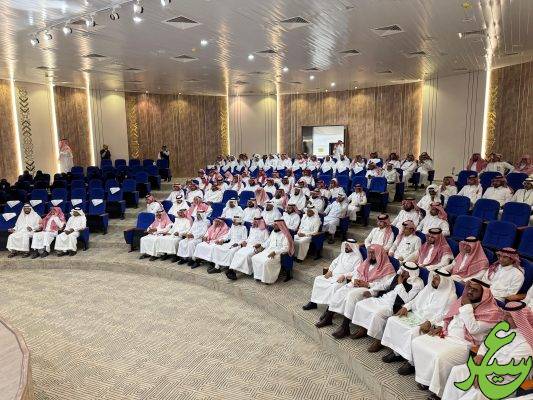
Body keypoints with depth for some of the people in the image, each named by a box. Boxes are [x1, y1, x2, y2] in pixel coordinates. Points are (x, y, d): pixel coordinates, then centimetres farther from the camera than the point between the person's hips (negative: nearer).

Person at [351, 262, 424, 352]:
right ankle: (362, 328, 15)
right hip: (383, 298, 9)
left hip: (394, 306, -8)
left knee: (378, 314, -34)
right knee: (360, 304, 1)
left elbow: (406, 299, -21)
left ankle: (378, 340, -15)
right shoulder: (398, 276, 10)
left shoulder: (417, 283, -12)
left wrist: (400, 284, -18)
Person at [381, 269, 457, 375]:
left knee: (413, 332, -34)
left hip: (430, 323, -8)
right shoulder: (429, 287, 11)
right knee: (392, 320, -6)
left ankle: (411, 363, -14)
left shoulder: (450, 296, -11)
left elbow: (444, 315, -18)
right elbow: (416, 300, 20)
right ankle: (396, 352, 4)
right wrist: (406, 307, 4)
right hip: (416, 315, 8)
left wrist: (430, 323, -29)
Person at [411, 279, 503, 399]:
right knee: (416, 342, -6)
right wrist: (440, 327, 4)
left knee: (440, 357, -33)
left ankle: (439, 392, -10)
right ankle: (424, 377, 7)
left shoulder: (492, 312, -11)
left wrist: (467, 307, -21)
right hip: (445, 335, 8)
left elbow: (473, 329, -22)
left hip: (463, 344, -8)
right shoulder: (462, 301, 10)